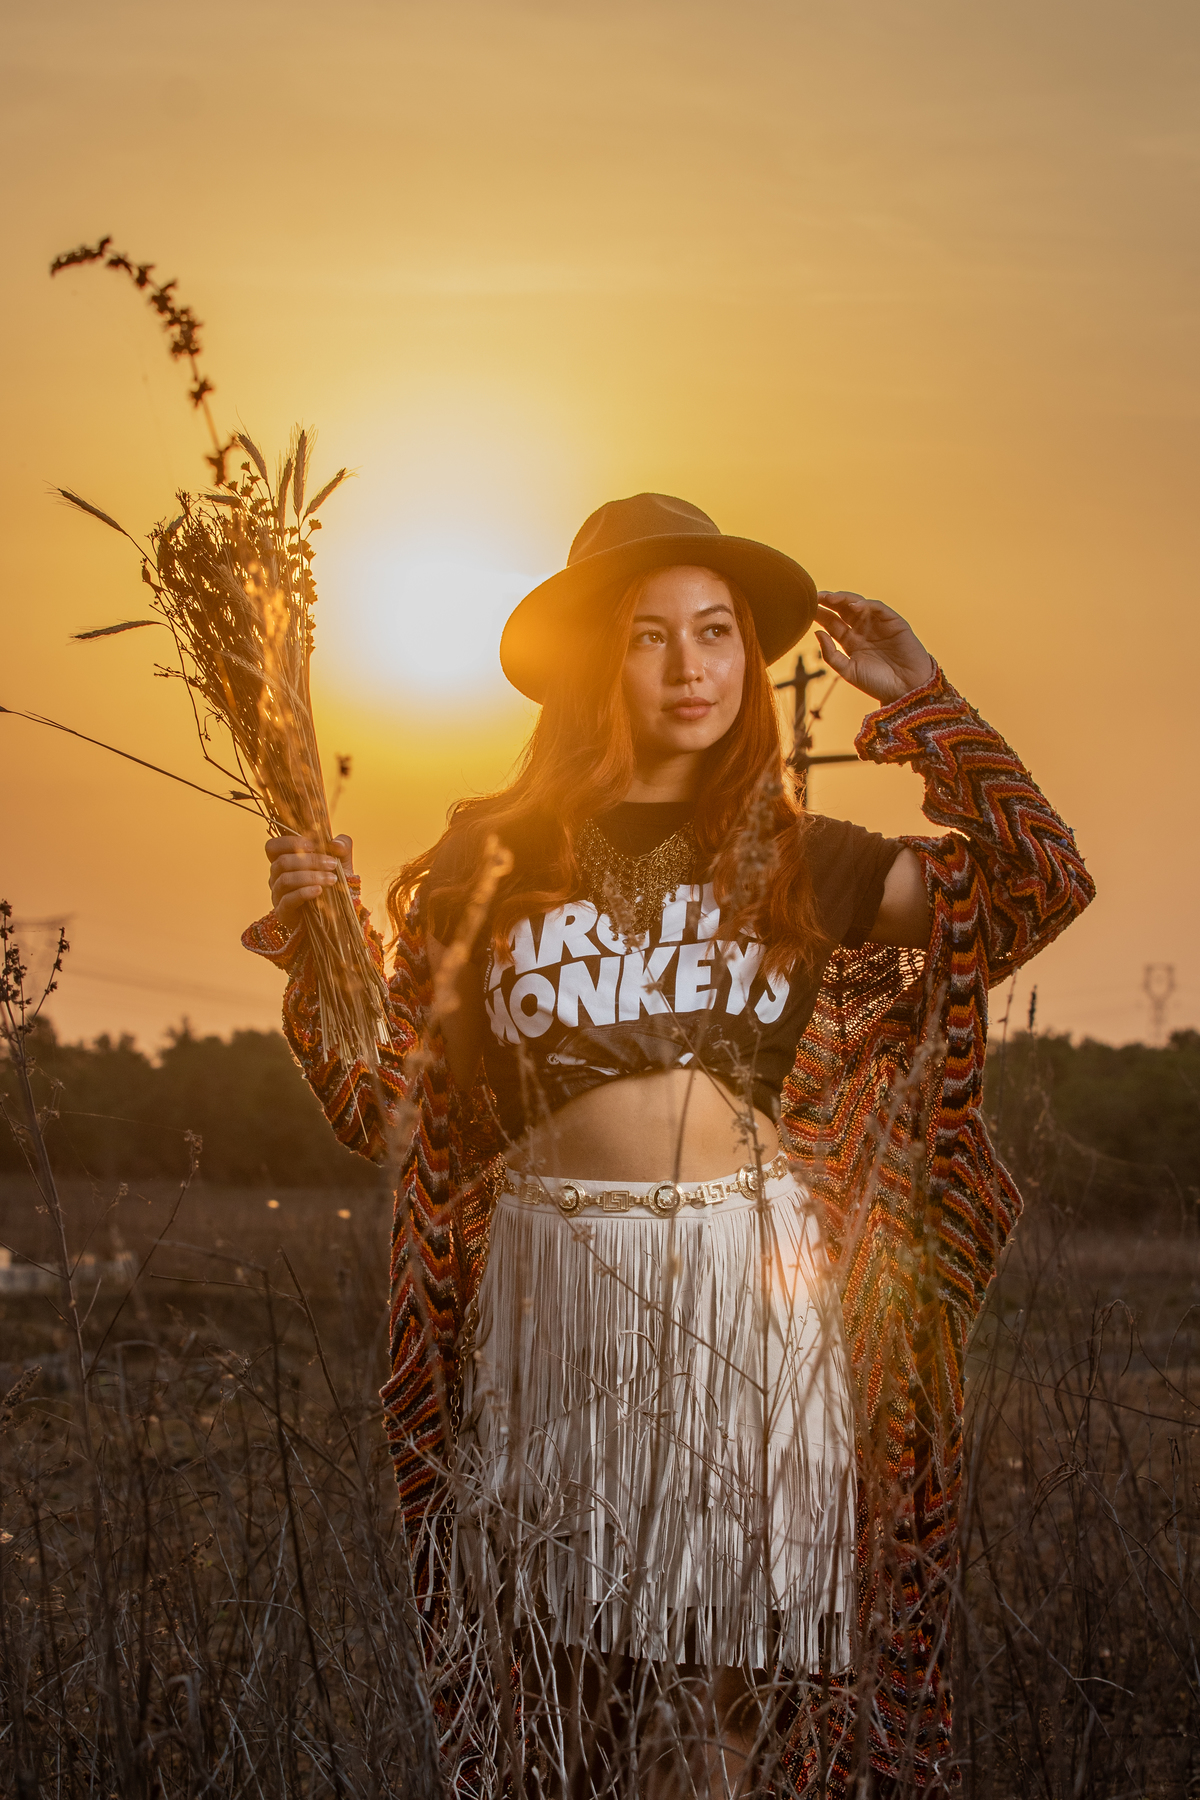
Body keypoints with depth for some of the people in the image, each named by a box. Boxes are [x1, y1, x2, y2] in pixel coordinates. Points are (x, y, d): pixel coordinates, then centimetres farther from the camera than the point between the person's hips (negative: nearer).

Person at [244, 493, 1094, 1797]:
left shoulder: (792, 858, 9)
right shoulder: (493, 859, 7)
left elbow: (1042, 883, 1)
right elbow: (392, 1109, 6)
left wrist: (921, 700, 1)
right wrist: (318, 934, -8)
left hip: (748, 1294, 0)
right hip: (554, 1291, 0)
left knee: (714, 1696, -1)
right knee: (564, 1678, 4)